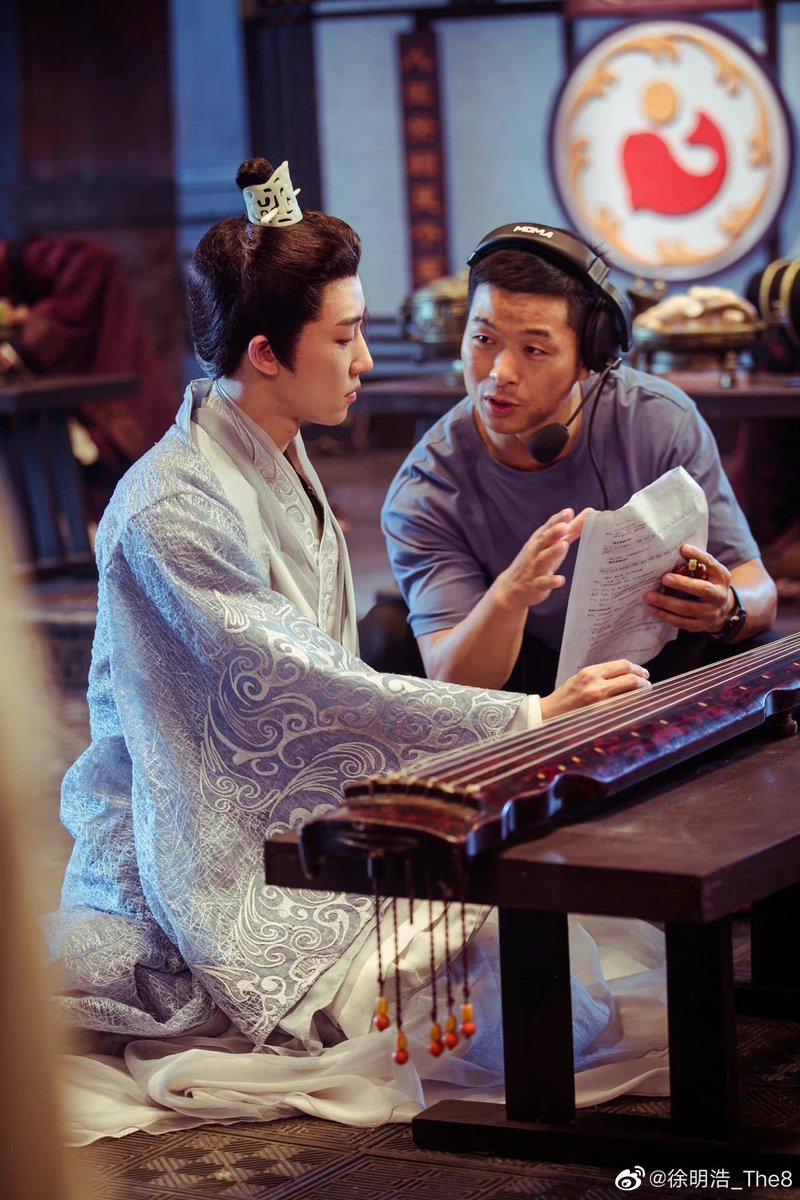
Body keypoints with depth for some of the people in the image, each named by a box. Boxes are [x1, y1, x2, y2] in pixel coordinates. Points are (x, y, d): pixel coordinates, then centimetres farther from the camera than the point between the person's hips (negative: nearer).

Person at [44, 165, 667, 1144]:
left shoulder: (281, 471, 11)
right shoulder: (170, 512, -20)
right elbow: (316, 696, -25)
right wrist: (532, 718, -25)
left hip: (306, 828, 9)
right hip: (212, 871, -9)